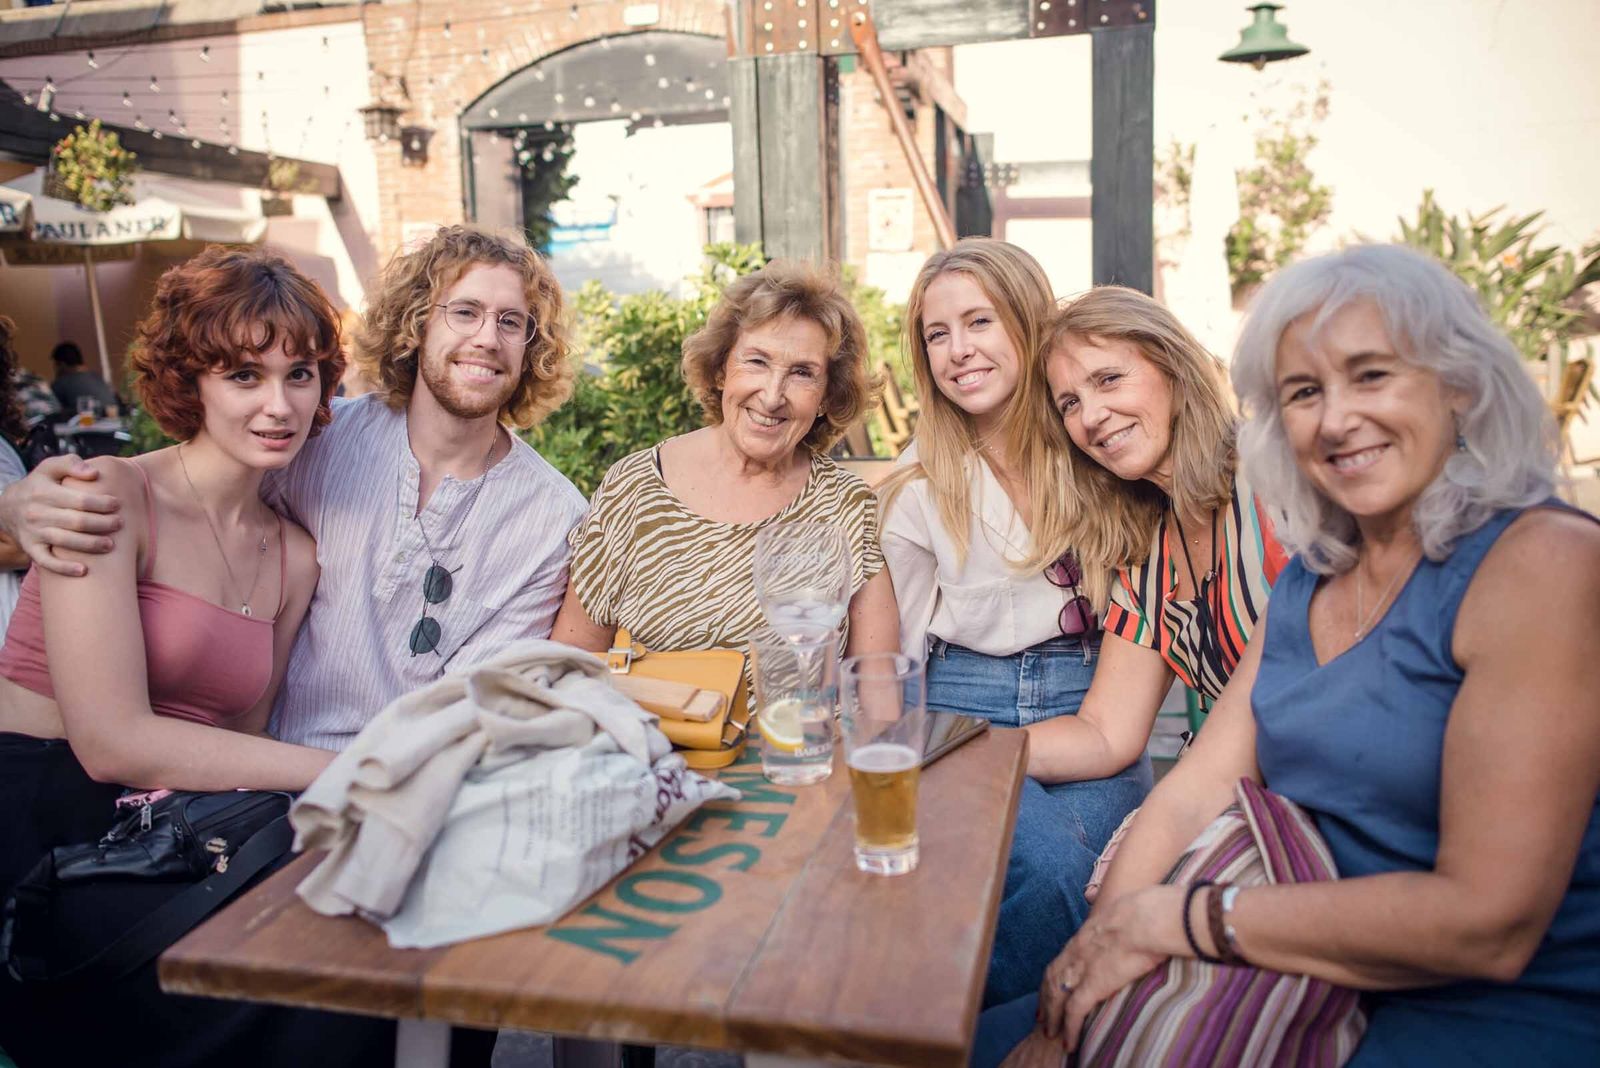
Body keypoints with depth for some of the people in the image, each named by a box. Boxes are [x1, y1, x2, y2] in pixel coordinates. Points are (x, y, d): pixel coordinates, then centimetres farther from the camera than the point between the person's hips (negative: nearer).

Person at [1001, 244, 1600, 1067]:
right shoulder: (1306, 582, 7)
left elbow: (1488, 922, -21)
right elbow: (1195, 795, 0)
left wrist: (1171, 918, -18)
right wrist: (1080, 978, -13)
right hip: (1320, 986, 6)